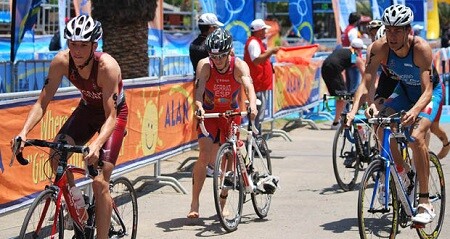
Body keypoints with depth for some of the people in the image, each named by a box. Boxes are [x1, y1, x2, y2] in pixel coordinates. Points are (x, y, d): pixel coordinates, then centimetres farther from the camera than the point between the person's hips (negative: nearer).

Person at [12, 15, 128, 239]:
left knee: (100, 182, -14)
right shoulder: (61, 61, -23)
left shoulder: (107, 67, -34)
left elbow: (111, 116, -35)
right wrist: (24, 132, -34)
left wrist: (96, 145, -53)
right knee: (56, 154, -20)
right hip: (87, 109, 4)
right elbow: (42, 102, -19)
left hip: (114, 112, -4)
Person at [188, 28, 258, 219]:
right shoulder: (204, 65, -19)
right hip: (209, 114, -1)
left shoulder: (239, 65, -19)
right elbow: (199, 89, -31)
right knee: (205, 157, -15)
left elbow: (248, 86, -34)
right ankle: (195, 203, -7)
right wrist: (199, 107, -51)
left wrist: (252, 105, -54)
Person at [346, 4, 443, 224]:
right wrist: (354, 110, -43)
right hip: (404, 90, 4)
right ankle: (401, 169, 7)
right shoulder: (380, 48, -25)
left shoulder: (421, 48, -34)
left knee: (416, 136, -26)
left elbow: (427, 90, -39)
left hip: (429, 91, -4)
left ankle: (425, 204, -19)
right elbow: (366, 83, -26)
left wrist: (414, 111, -58)